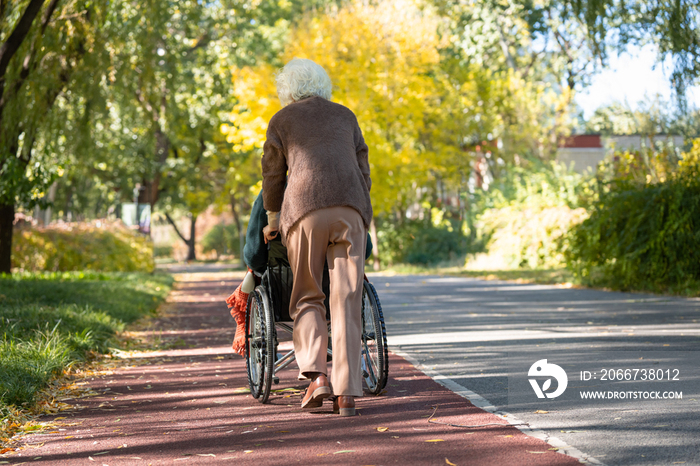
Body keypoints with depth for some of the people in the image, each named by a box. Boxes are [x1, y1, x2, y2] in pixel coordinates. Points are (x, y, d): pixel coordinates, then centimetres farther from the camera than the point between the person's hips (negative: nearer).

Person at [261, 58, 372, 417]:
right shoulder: (345, 115, 26)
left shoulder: (281, 120, 18)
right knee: (346, 300, -1)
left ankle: (315, 374, -10)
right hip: (351, 208, 2)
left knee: (307, 298, 10)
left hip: (305, 210, -1)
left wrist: (272, 220, 34)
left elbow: (273, 175, 21)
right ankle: (347, 392, -7)